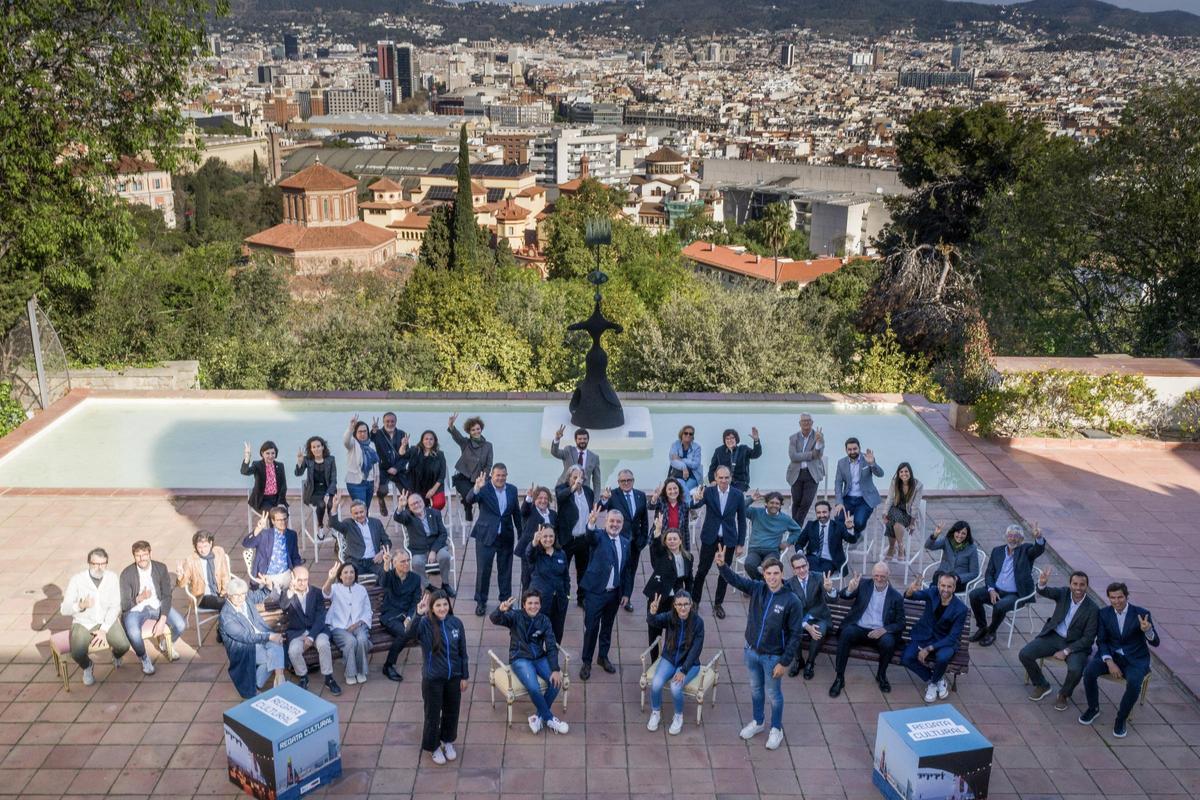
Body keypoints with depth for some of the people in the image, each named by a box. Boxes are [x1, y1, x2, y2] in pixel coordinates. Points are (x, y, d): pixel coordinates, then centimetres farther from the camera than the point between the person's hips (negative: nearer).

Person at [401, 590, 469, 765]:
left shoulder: (456, 623, -8)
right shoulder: (425, 624, -18)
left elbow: (462, 652, 0)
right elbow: (408, 636, -39)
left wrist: (465, 676, 3)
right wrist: (418, 615, -50)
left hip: (454, 677, 3)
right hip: (432, 678, -3)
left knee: (452, 711, 20)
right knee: (433, 714, 12)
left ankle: (448, 741, 45)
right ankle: (433, 747, 36)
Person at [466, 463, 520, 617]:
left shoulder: (512, 490, 3)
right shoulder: (484, 489, -10)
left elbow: (516, 513, 11)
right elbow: (469, 500, -27)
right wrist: (476, 488, -46)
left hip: (506, 537, 3)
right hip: (486, 536, -3)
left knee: (505, 570, 13)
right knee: (483, 570, 2)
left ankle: (506, 599, 27)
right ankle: (481, 602, 16)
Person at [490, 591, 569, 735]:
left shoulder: (544, 620, 0)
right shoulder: (516, 617, -8)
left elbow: (551, 646, -5)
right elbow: (494, 619, -25)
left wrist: (555, 669, -18)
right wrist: (501, 610, -49)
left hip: (539, 658, 3)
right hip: (520, 659, -3)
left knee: (556, 681, -22)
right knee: (534, 688, -28)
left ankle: (539, 716, -2)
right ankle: (550, 719, -4)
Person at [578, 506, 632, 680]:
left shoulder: (625, 543, 7)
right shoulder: (599, 537, -7)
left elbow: (627, 569, 11)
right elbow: (590, 537, -32)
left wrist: (626, 593, 8)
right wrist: (591, 523, -54)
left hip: (614, 593, 5)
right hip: (595, 592, -4)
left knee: (607, 627, 17)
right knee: (591, 628, 0)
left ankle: (603, 657, 33)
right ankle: (586, 662, 13)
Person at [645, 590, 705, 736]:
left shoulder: (697, 622, -16)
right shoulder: (669, 617, -12)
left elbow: (696, 649, -15)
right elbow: (652, 622, -32)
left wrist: (683, 671, -21)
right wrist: (652, 612, -57)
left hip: (689, 663, -2)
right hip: (669, 659, 2)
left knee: (675, 687, -27)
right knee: (656, 684, -23)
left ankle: (678, 716, 3)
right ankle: (656, 713, 6)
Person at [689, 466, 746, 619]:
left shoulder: (738, 496, -6)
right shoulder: (708, 491, -9)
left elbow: (741, 521, 0)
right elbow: (694, 505, -24)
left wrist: (740, 543, 0)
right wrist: (696, 500, -48)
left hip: (728, 539, 1)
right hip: (710, 538, -1)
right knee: (702, 570, 7)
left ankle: (718, 604, 26)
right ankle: (694, 600, 23)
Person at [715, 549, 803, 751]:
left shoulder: (791, 601, -20)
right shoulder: (757, 589, -9)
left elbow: (795, 634, -16)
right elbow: (735, 579, -16)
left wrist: (785, 662, -16)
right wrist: (722, 565, -37)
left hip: (773, 657, -4)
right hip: (752, 651, 4)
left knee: (774, 694, 15)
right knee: (756, 689, 23)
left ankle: (776, 729, 37)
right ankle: (757, 722, 45)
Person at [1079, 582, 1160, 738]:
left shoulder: (1141, 614, -7)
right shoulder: (1104, 613, 0)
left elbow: (1155, 642, -12)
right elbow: (1101, 641, 2)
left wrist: (1147, 630, -36)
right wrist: (1109, 662, -16)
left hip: (1135, 659, -2)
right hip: (1111, 655, 2)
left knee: (1134, 683, -33)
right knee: (1089, 671, -26)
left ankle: (1121, 718, -10)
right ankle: (1093, 708, 0)